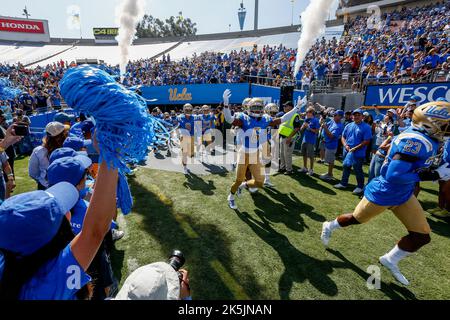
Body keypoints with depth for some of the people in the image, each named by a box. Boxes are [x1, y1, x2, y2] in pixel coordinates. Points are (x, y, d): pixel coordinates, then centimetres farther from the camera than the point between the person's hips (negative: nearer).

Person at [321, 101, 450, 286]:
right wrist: (434, 175, -28)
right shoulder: (416, 141, -29)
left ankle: (390, 260, 30)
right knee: (356, 219, 13)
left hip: (403, 195, 9)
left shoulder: (428, 140, 0)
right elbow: (394, 175, -34)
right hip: (382, 194, -9)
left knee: (422, 236, 10)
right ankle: (329, 227, 41)